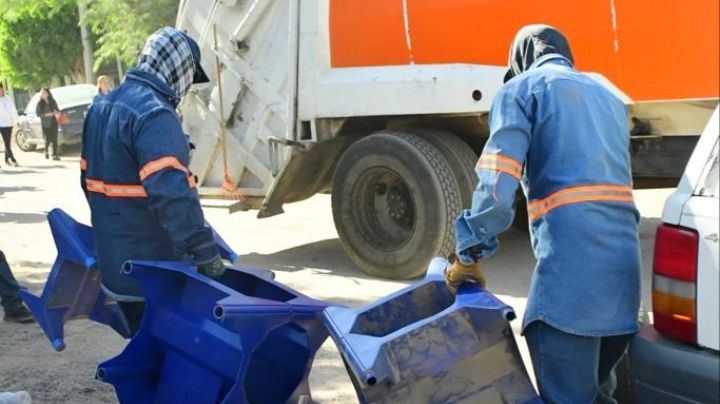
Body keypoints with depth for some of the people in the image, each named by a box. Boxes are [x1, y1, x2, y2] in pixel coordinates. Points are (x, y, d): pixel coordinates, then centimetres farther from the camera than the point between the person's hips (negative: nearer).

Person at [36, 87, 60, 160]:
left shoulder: (52, 101, 7)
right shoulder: (40, 103, -2)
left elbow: (57, 109, 15)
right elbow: (38, 113, -6)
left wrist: (57, 112, -8)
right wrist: (46, 114, -18)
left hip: (53, 122, 2)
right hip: (45, 124, -2)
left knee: (54, 139, -1)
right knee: (48, 139, -4)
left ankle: (55, 155, 5)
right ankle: (46, 151, 27)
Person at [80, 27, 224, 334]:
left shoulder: (102, 107, 11)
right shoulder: (155, 115, -20)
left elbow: (90, 177, 20)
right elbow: (173, 194, -29)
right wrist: (204, 252, -27)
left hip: (114, 259, 9)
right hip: (152, 266, -9)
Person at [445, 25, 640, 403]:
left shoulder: (521, 89, 7)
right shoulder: (606, 96, 30)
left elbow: (497, 181, -7)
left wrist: (470, 253, -3)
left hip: (569, 260, -7)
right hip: (622, 257, 8)